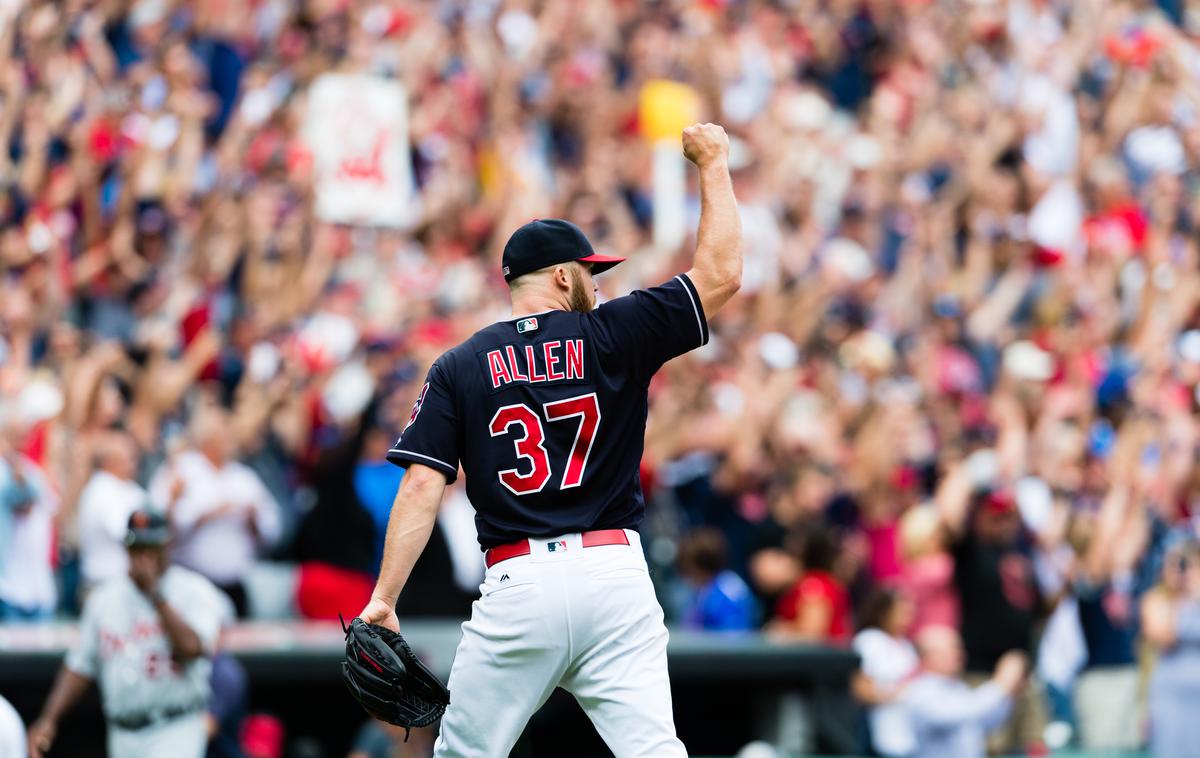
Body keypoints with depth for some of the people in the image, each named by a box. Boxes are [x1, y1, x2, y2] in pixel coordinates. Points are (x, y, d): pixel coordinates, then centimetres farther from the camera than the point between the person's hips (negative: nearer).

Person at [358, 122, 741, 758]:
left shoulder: (459, 368, 7)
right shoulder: (611, 337, 5)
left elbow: (422, 486, -2)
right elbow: (721, 275, 9)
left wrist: (384, 599, -4)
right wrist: (712, 164, 19)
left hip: (518, 585, 0)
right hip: (616, 578, 0)